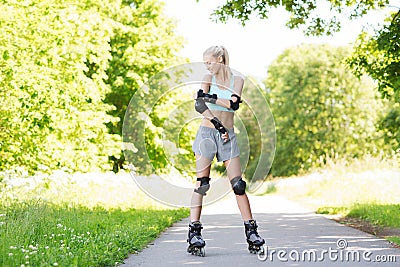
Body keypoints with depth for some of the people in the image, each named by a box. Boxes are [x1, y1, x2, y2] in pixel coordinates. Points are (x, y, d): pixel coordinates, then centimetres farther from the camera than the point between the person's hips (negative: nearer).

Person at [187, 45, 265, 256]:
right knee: (202, 184, -6)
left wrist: (210, 98, -16)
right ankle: (194, 233, -6)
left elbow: (234, 104, -10)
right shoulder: (208, 78, 6)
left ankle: (251, 232, 4)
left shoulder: (237, 80, 8)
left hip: (228, 136, 1)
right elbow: (199, 105, -9)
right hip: (207, 133, -1)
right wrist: (218, 124, -18)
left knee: (238, 185, -2)